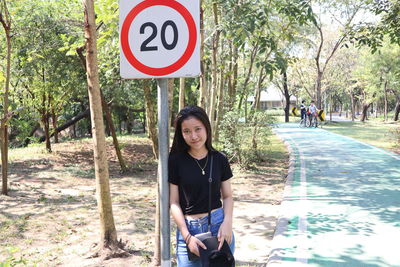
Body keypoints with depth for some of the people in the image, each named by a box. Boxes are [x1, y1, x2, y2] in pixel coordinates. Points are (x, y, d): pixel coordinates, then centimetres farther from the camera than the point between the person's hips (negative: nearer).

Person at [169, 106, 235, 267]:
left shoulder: (219, 160, 0)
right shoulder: (175, 161, -6)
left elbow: (227, 196, 7)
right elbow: (174, 202, -4)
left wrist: (227, 222, -10)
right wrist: (187, 236, -11)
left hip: (219, 225, 2)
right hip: (189, 228, -1)